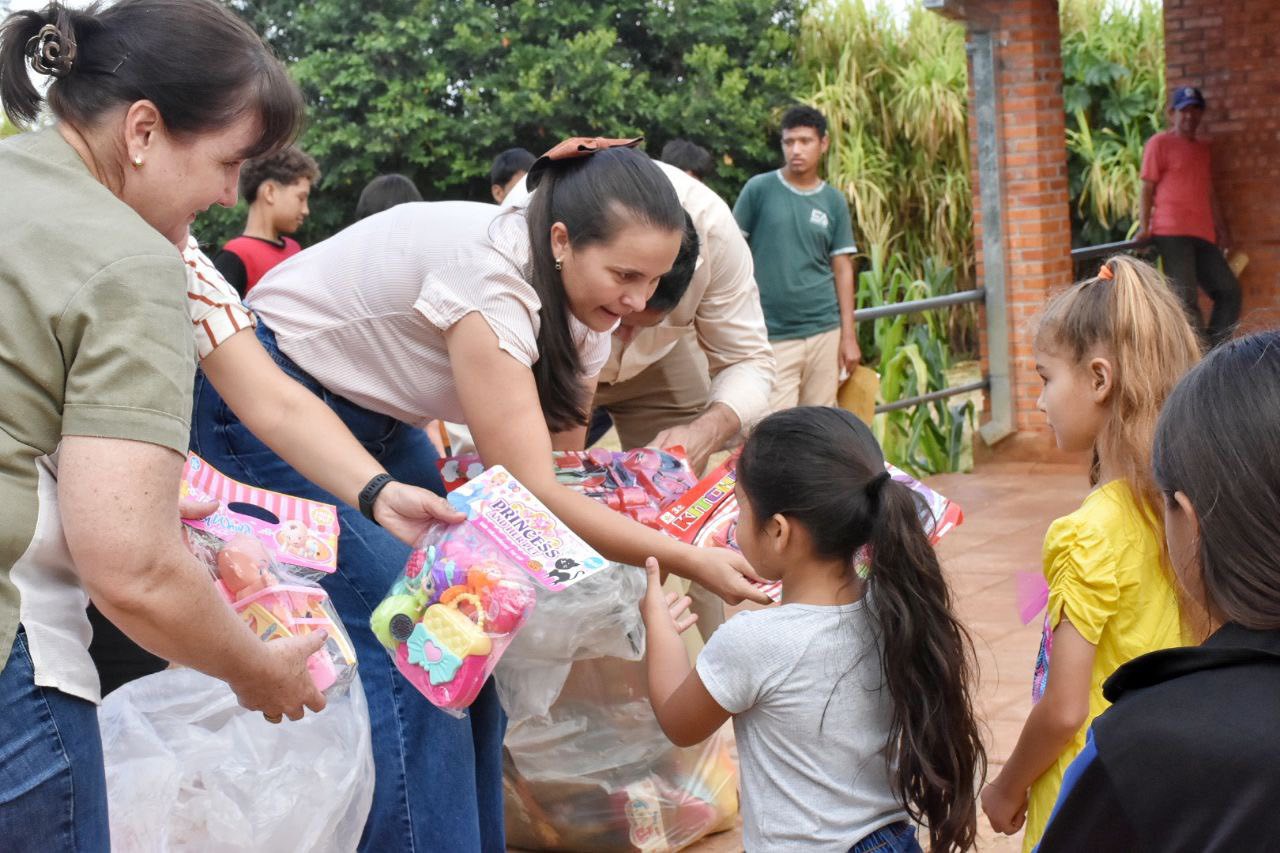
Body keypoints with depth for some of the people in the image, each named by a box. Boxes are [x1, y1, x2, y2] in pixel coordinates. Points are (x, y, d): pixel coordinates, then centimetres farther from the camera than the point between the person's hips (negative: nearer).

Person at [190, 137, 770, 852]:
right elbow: (532, 492, -33)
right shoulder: (489, 278, -33)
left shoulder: (583, 313, -7)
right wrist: (691, 560, -31)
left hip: (375, 415, 8)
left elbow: (561, 465, -3)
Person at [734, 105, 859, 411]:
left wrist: (849, 335, 4)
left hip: (824, 331, 3)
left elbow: (843, 269, 9)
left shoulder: (834, 201, 7)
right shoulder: (759, 189, 0)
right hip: (772, 336, -3)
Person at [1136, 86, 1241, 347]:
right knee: (1186, 296, -12)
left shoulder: (1202, 148, 22)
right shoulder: (1160, 143, 3)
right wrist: (1144, 227, -12)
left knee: (1229, 291, 2)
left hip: (1202, 236, 7)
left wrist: (1222, 230, 17)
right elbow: (1147, 188, -2)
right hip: (1171, 234, -7)